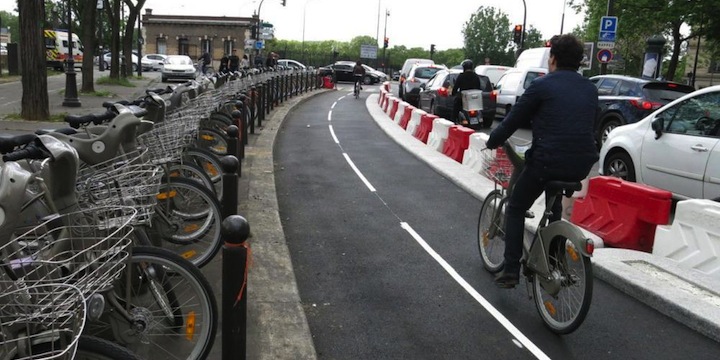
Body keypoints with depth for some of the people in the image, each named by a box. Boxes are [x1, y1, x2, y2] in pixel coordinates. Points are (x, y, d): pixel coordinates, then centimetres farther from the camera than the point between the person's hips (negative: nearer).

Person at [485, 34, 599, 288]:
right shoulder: (590, 89, 14)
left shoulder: (542, 86, -3)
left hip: (548, 160, -6)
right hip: (582, 164, 6)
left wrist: (492, 142, 17)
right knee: (554, 203, 35)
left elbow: (513, 121, 1)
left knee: (515, 210, 13)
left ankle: (510, 271, 9)